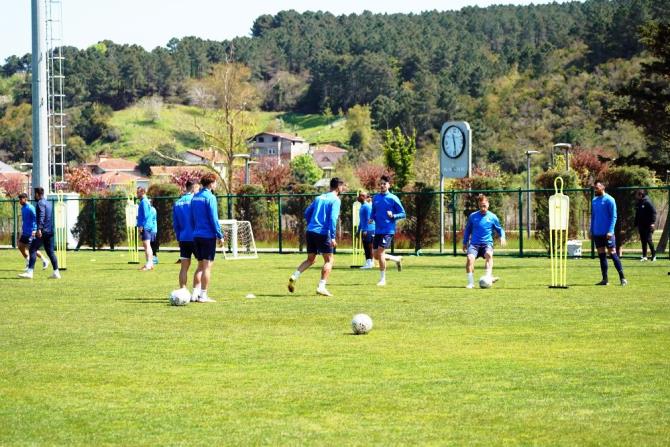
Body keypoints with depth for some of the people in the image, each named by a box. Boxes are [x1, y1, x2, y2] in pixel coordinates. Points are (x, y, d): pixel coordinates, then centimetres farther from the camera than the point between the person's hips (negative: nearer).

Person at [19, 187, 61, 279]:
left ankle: (29, 272, -14)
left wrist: (39, 229, -32)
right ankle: (56, 272, 7)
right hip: (50, 231, 9)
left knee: (32, 250, -8)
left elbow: (41, 216, -22)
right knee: (50, 252, 10)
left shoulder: (40, 203, -8)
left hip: (42, 231, -9)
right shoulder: (48, 203, 20)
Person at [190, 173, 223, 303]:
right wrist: (220, 236, -10)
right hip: (208, 236, -8)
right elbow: (214, 219, -15)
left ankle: (195, 293, 12)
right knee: (207, 266, -3)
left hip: (196, 236, 8)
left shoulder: (195, 197, 12)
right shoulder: (210, 197, -12)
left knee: (201, 265, 15)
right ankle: (203, 295, -4)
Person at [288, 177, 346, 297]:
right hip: (323, 233, -7)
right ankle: (321, 287, -5)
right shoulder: (335, 200, -5)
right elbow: (332, 218, -15)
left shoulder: (319, 198, 17)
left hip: (311, 232, 7)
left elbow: (307, 213, 18)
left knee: (310, 259, 17)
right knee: (329, 260, 4)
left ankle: (294, 277, -2)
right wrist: (333, 237, -17)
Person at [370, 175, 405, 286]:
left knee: (380, 253, -15)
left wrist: (393, 216, -21)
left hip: (388, 230, -6)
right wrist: (371, 218, 1)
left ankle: (382, 279, -3)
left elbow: (403, 214, -3)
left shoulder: (393, 198, -5)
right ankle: (397, 259, 32)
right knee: (376, 255, 6)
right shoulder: (375, 198, 11)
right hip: (377, 230, 6)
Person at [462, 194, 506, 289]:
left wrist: (502, 237, -3)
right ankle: (470, 282, -21)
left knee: (489, 254, -36)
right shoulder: (472, 216, 7)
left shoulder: (492, 217, 6)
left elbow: (499, 229, 17)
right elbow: (467, 230, 20)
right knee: (470, 258, -29)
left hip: (487, 243, -1)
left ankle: (489, 276, -45)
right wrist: (465, 243, 19)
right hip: (474, 244, 1)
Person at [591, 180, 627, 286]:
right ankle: (605, 279, 11)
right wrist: (591, 230, 14)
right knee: (601, 255, 7)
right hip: (597, 233, 7)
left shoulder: (609, 200, -8)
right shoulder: (594, 201, 12)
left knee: (613, 254, -7)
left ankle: (622, 278, -3)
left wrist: (610, 231, -18)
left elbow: (613, 216, -11)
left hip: (607, 233, -7)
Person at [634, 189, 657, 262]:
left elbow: (653, 212, -13)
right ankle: (644, 256, 13)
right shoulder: (638, 204, 11)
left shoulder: (647, 202, -11)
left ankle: (653, 255, 5)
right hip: (641, 226, 7)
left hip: (648, 226, -7)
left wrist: (653, 222, -19)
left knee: (649, 239, -9)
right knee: (643, 241, 8)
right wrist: (636, 224, 17)